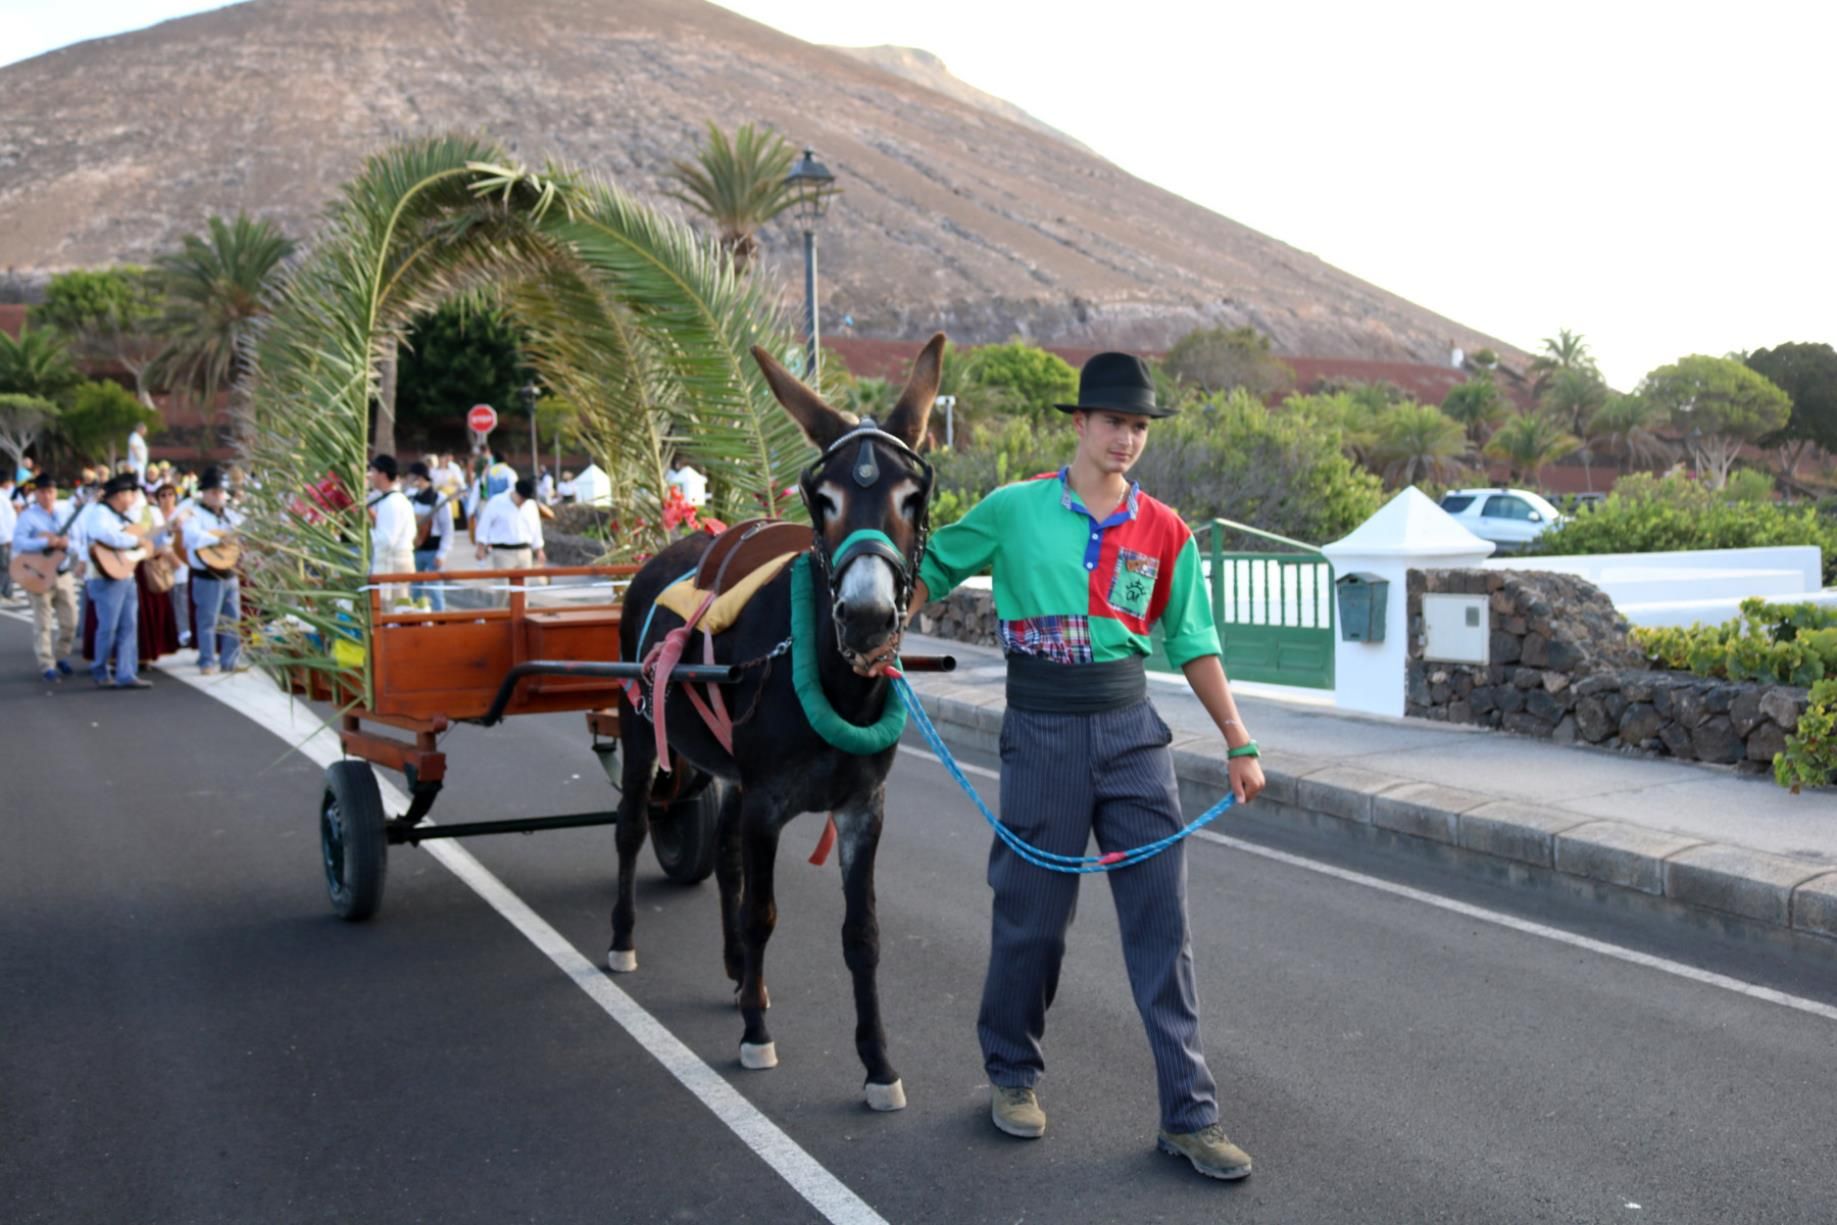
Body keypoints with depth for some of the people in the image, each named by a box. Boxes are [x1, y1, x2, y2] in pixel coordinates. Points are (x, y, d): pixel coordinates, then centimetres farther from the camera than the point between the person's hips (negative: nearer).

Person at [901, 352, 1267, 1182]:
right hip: (1042, 730, -2)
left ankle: (1189, 1116, 11)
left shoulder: (1165, 532, 4)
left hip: (1132, 727, 2)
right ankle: (1011, 1073, 31)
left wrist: (1238, 744, 4)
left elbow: (1193, 643, 7)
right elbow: (933, 570, 8)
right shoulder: (1014, 511, -2)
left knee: (1162, 922, 2)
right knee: (1032, 916, 8)